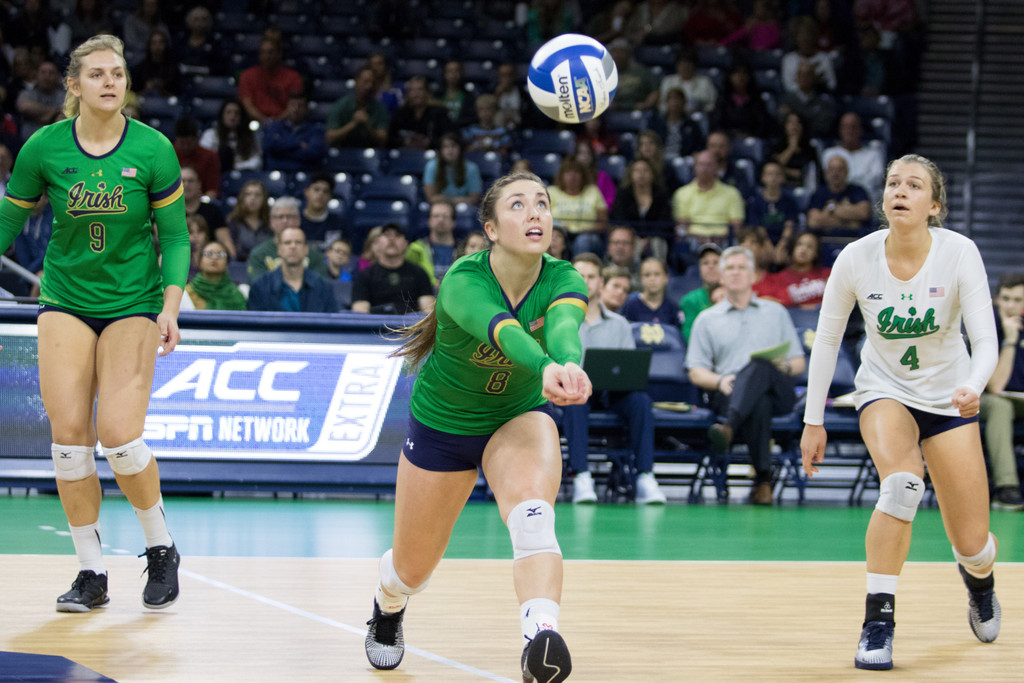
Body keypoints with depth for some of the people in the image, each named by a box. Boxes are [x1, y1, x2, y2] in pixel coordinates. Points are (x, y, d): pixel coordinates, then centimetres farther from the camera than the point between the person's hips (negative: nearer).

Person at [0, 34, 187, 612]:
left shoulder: (153, 149, -8)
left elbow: (174, 235, -3)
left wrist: (171, 306, -13)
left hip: (133, 304, -2)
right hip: (66, 301, 2)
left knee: (118, 433, -15)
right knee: (69, 435, -6)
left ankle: (161, 548, 9)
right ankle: (92, 574, 4)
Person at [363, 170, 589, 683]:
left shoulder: (563, 281, -23)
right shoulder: (463, 281, -31)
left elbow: (564, 326, -47)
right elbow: (500, 329, -53)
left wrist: (570, 364, -71)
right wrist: (545, 368, -74)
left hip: (518, 418, 1)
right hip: (442, 424, -1)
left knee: (532, 513, -33)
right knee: (413, 568, 14)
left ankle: (541, 639, -48)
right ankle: (387, 609, 50)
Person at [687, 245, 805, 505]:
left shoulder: (776, 312, 27)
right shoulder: (707, 320, 24)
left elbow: (799, 363, 22)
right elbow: (696, 372, 14)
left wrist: (786, 367, -4)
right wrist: (720, 381, -9)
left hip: (776, 392, 1)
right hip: (729, 395, -1)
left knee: (759, 366, -40)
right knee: (758, 406, -41)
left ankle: (729, 427, -58)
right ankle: (763, 479, -49)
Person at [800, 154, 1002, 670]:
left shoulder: (959, 253, -20)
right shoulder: (856, 259, -17)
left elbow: (986, 340, -22)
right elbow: (826, 339, -4)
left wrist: (973, 388, -43)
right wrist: (813, 421, -3)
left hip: (948, 397, 1)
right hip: (885, 390, -1)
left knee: (971, 544, 2)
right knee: (901, 485, -33)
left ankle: (978, 574, 42)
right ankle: (877, 622, -25)